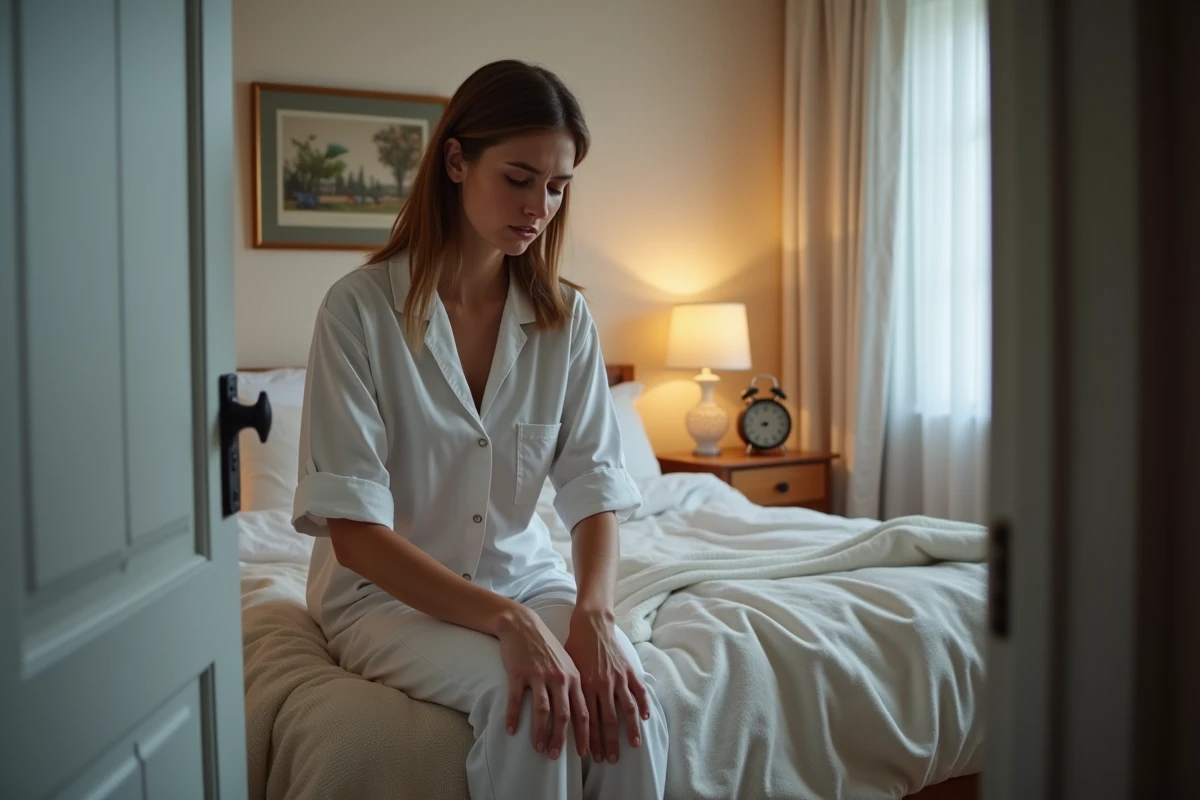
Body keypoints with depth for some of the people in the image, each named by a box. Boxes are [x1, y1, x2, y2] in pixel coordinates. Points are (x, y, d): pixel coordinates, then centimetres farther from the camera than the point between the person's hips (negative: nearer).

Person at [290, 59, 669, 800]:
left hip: (523, 572, 3)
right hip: (387, 589, -3)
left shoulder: (566, 317, -2)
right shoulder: (360, 308, -15)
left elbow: (597, 489, -7)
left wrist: (593, 614, -27)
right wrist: (509, 621, -29)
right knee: (526, 702, -31)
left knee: (631, 702, -24)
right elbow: (353, 530, -18)